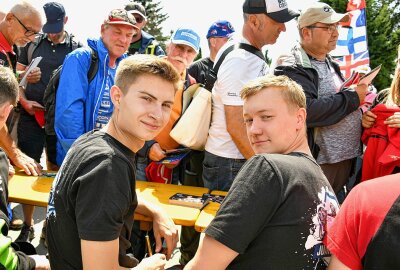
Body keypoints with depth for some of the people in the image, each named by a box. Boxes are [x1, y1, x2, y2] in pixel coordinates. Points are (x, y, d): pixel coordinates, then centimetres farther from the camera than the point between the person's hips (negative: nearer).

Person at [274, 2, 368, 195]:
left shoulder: (331, 64, 15)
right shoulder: (292, 69, -15)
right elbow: (305, 111, -30)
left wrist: (360, 117, 3)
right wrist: (352, 98, -17)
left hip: (347, 160, 9)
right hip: (317, 163, -8)